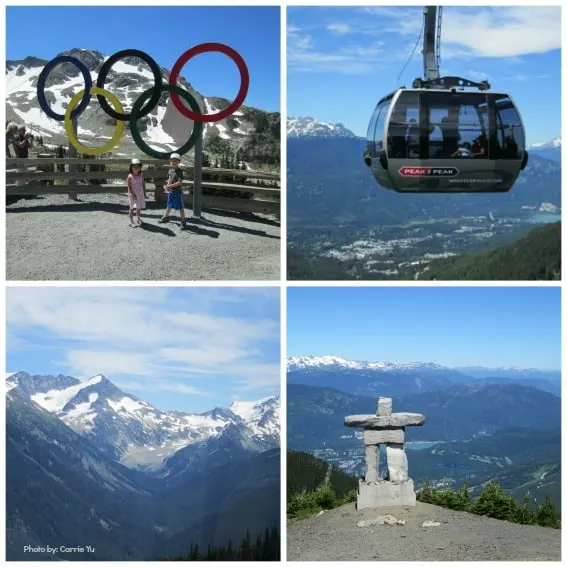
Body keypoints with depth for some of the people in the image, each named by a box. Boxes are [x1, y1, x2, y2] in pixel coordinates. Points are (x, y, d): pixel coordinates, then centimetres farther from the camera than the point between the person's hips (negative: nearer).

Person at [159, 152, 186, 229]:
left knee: (180, 207, -1)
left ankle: (183, 221, 5)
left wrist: (171, 185, -23)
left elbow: (180, 182, -21)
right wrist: (167, 186, -2)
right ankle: (165, 217, 38)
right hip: (170, 192, 6)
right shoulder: (170, 171, 5)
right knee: (169, 205, 22)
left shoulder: (179, 171, -15)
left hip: (178, 192, -6)